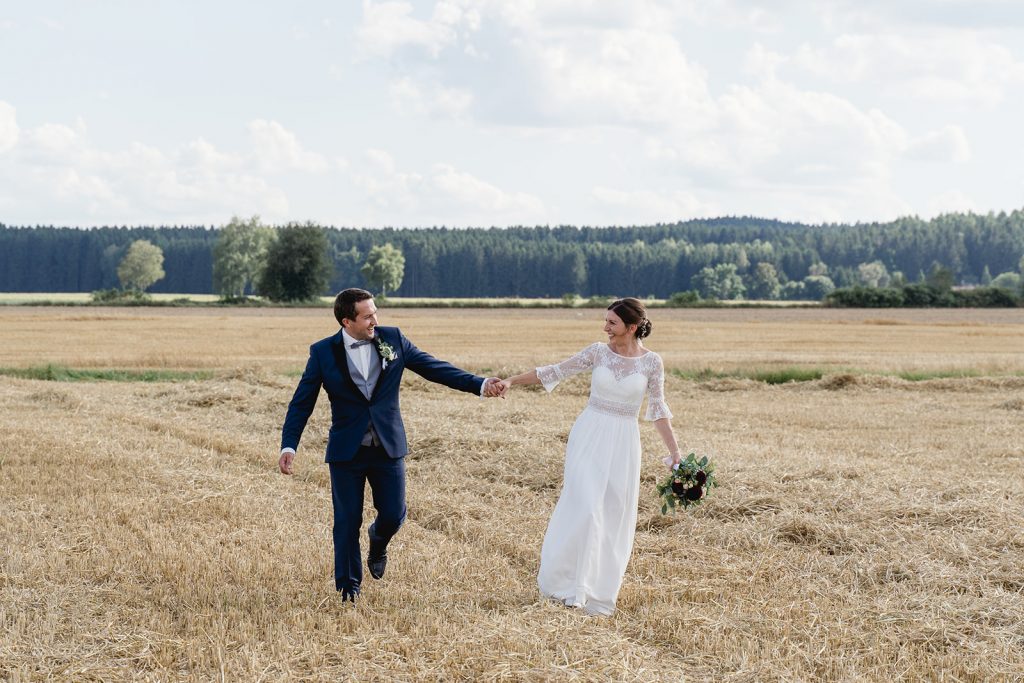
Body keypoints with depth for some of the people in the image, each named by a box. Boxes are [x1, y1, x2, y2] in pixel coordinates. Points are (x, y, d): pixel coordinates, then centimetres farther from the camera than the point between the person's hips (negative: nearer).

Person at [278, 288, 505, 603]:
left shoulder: (393, 340, -1)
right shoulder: (323, 352, -6)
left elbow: (433, 367, 4)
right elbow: (301, 403, -4)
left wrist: (480, 385, -3)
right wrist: (288, 446, -14)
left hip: (388, 447, 2)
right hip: (346, 450, -2)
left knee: (393, 515, 2)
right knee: (347, 521, 4)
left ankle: (377, 544, 38)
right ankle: (348, 585, 22)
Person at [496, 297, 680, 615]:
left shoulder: (651, 362, -2)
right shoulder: (598, 352, -1)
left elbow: (658, 410, 2)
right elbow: (555, 372, 3)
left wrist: (675, 452, -3)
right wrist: (512, 381, -3)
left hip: (623, 443, 1)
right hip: (589, 436, -1)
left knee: (614, 517, 3)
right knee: (584, 507, -11)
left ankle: (598, 591, 15)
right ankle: (565, 581, 2)